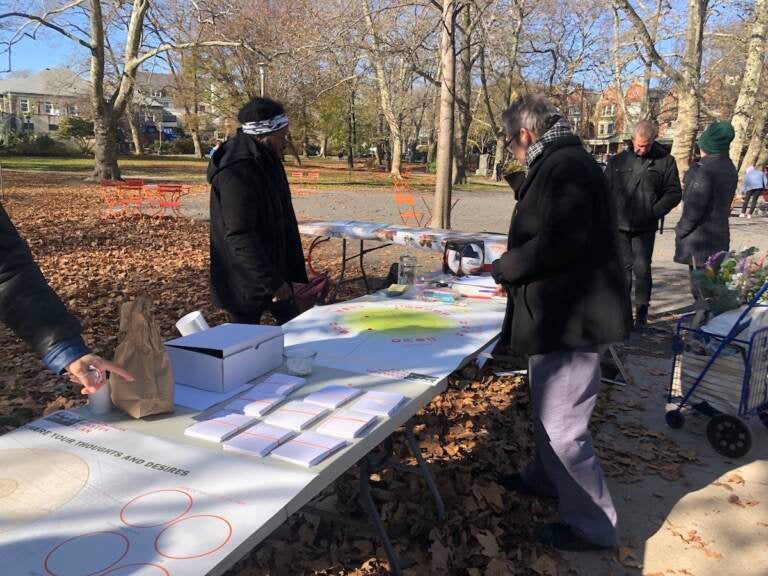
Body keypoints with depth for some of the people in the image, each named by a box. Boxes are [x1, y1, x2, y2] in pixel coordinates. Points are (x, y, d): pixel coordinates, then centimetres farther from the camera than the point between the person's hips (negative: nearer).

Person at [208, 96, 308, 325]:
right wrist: (272, 282, -26)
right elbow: (240, 236, -28)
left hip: (273, 270, 10)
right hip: (245, 281, -9)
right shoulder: (237, 172, -23)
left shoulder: (264, 162, 8)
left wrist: (293, 271, 17)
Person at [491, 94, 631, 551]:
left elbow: (561, 240, -27)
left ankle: (593, 525, 15)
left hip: (570, 316, -11)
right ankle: (546, 478, 45)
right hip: (563, 311, 11)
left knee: (562, 425, -2)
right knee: (547, 407, 25)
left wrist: (507, 268, -14)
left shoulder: (564, 166, -17)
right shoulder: (562, 162, 15)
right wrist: (517, 263, 14)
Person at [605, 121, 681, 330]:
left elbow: (674, 193, 2)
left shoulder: (665, 161, 1)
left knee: (642, 269, -2)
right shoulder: (618, 161, 5)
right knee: (623, 267, 9)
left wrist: (654, 212, -10)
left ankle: (642, 313, 10)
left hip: (645, 228, -2)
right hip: (619, 226, 2)